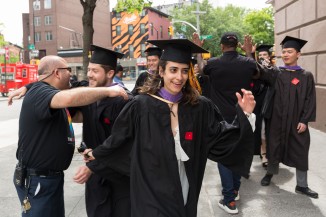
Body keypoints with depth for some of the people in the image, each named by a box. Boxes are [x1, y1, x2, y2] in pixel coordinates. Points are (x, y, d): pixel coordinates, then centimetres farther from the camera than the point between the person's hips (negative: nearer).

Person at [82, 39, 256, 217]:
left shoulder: (200, 107, -8)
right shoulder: (141, 105, -15)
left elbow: (221, 140, -5)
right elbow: (118, 138, 0)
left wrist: (244, 115, -17)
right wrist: (97, 153, 13)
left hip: (185, 192, 4)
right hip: (151, 192, -3)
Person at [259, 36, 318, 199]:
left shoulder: (306, 76, 0)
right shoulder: (276, 73, 3)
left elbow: (310, 100, -2)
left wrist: (304, 120, -10)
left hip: (297, 121, 0)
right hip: (278, 119, 1)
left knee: (300, 152, 5)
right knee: (275, 147, 12)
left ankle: (301, 185, 19)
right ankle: (270, 173, 36)